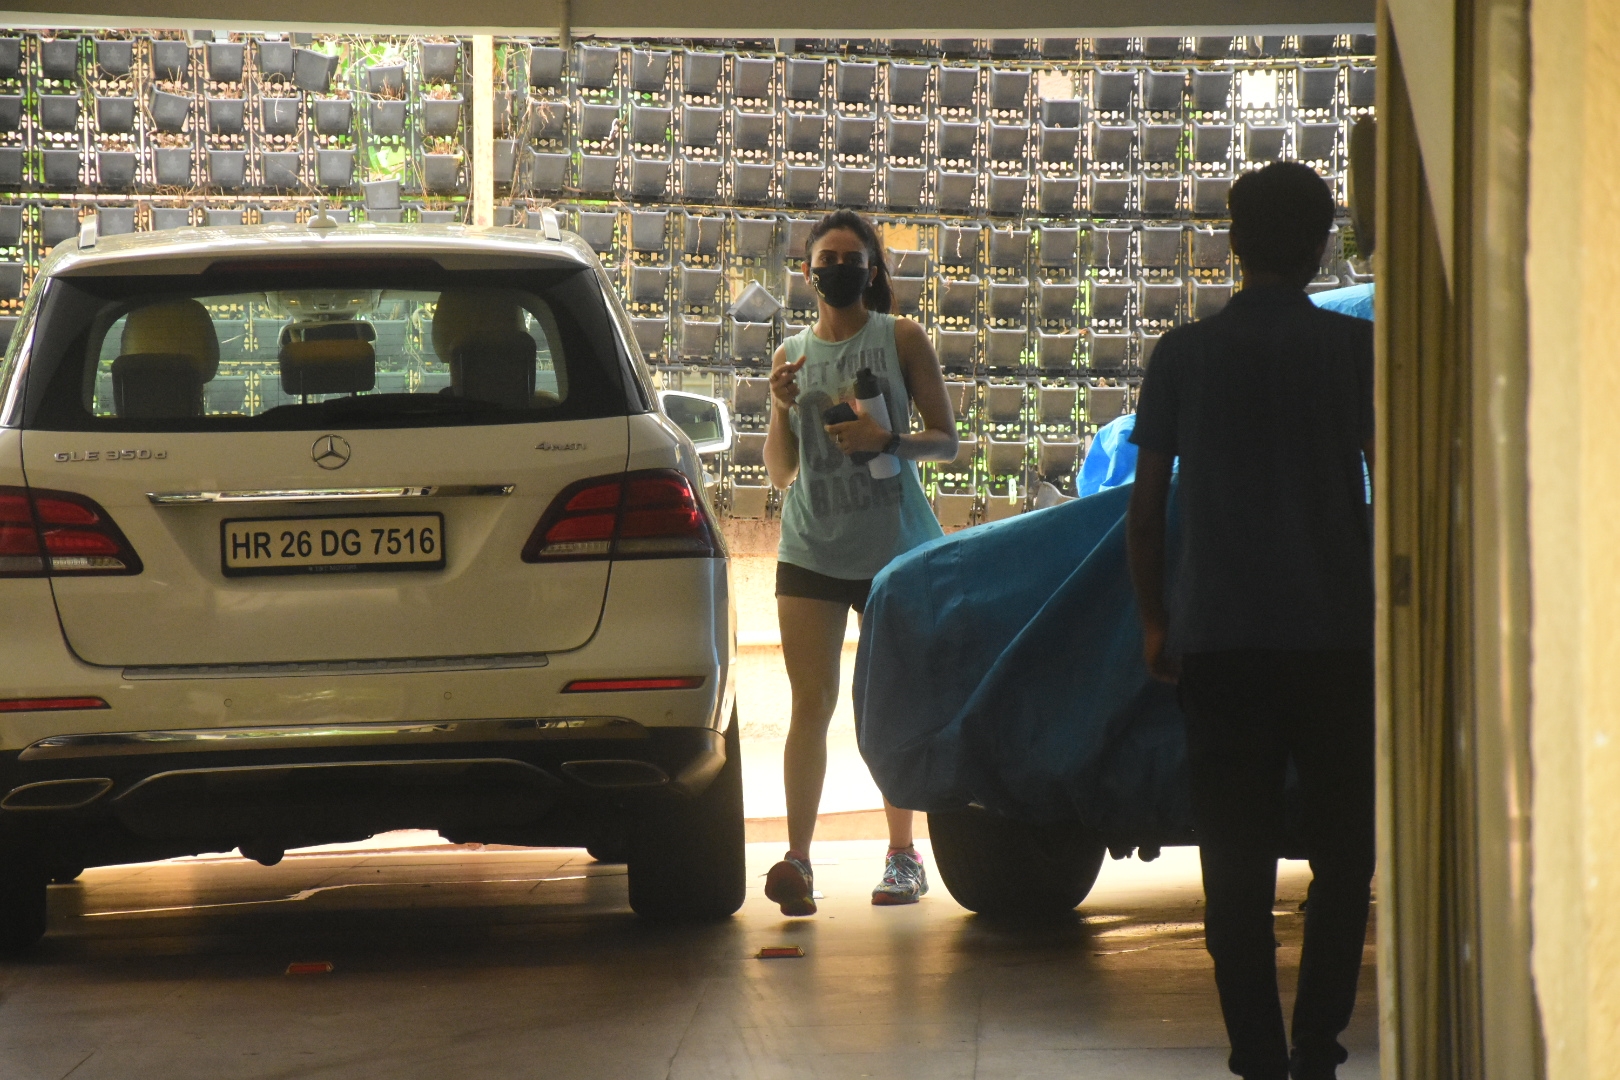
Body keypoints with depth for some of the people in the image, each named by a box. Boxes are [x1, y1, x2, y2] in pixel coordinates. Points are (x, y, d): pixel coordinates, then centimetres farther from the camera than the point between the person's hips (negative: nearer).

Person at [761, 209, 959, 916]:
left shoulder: (901, 340, 3)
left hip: (894, 547, -2)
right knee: (810, 701, -9)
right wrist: (781, 406, -5)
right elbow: (779, 472, 12)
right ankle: (797, 857, -18)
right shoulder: (791, 354, 12)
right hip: (810, 548, 2)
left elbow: (946, 439, 2)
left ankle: (902, 853, 15)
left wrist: (889, 441, -16)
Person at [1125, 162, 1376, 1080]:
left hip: (1218, 641, 1)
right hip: (1335, 634, -1)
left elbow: (1146, 506, 5)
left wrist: (1154, 618, 15)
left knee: (1237, 858, 3)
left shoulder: (1186, 353, 4)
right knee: (1343, 850, 9)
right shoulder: (1357, 350, 0)